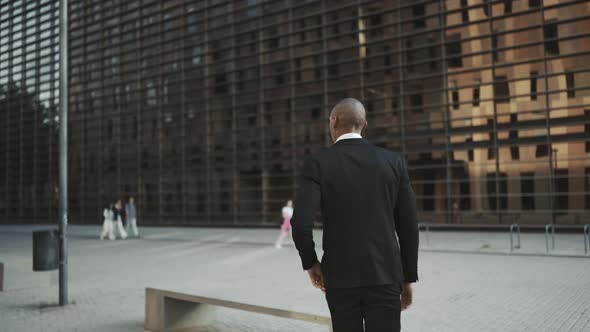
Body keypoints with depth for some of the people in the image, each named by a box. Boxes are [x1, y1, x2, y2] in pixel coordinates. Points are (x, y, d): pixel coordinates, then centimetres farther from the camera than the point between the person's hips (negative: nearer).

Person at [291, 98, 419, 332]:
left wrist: (310, 262, 2)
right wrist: (409, 277, 11)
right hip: (385, 276, 1)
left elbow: (301, 223, -16)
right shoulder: (394, 161, 1)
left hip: (340, 277, -1)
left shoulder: (317, 164, -6)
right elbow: (408, 225, 2)